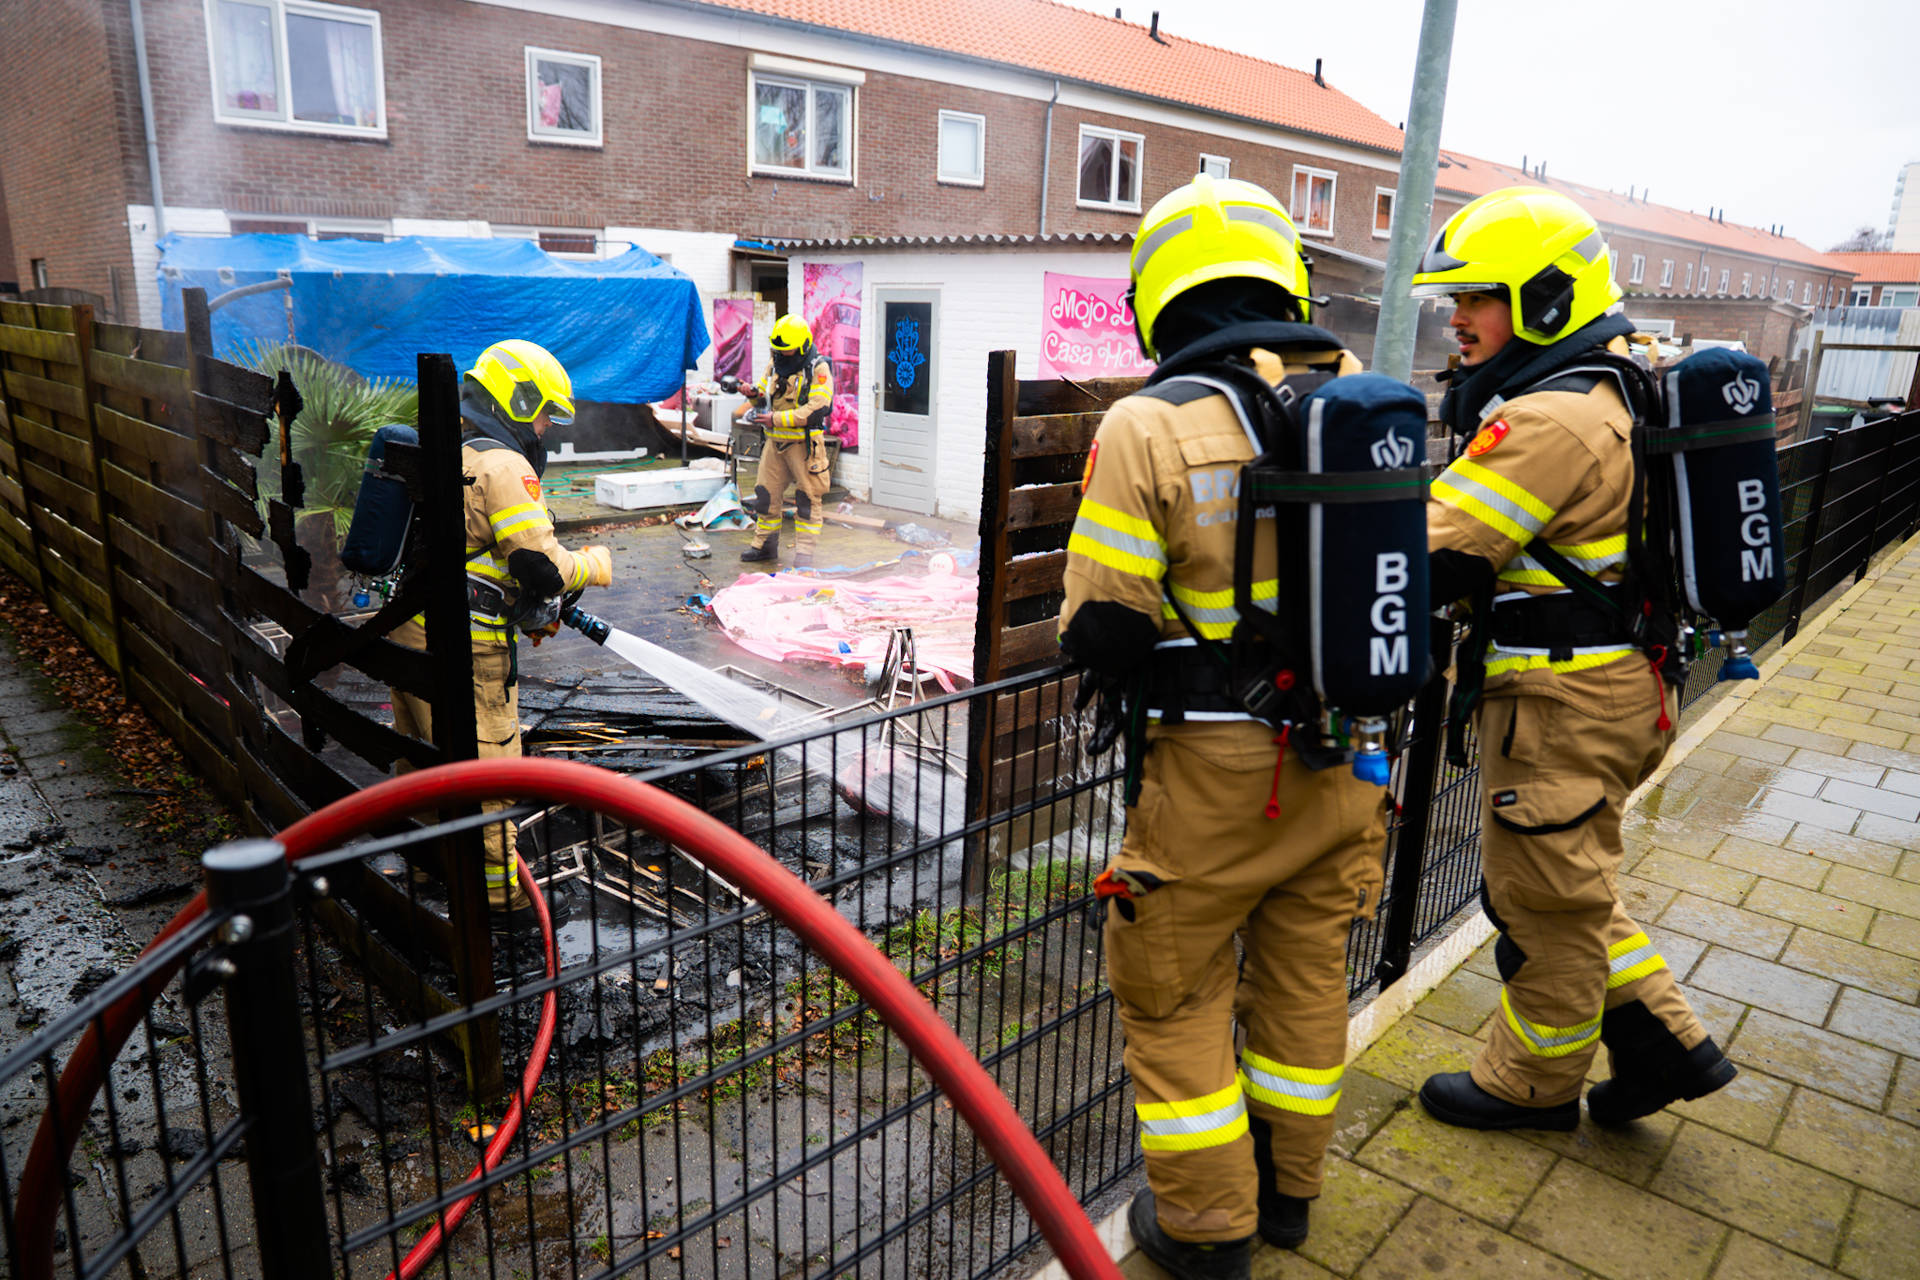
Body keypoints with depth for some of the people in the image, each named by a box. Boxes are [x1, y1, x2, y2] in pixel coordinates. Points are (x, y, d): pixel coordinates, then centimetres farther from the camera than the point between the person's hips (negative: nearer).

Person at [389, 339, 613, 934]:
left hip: (403, 627, 10)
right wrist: (597, 564, -2)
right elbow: (543, 568, -21)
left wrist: (528, 607, 16)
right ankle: (500, 897, 14)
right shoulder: (503, 466, -16)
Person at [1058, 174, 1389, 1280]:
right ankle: (1289, 1190, 42)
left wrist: (1104, 648, 5)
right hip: (1347, 753, 6)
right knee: (1305, 972, 22)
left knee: (1174, 991, 14)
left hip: (1215, 767, -5)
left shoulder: (1150, 426, -16)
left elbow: (1102, 631, -17)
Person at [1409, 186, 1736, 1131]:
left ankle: (1533, 1082, 29)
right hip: (1610, 683, 10)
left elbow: (1428, 561, -26)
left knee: (1544, 896, 9)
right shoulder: (1604, 394, 11)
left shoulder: (1548, 422, -23)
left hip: (1563, 701, -10)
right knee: (1571, 883, 24)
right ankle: (1664, 1040, 34)